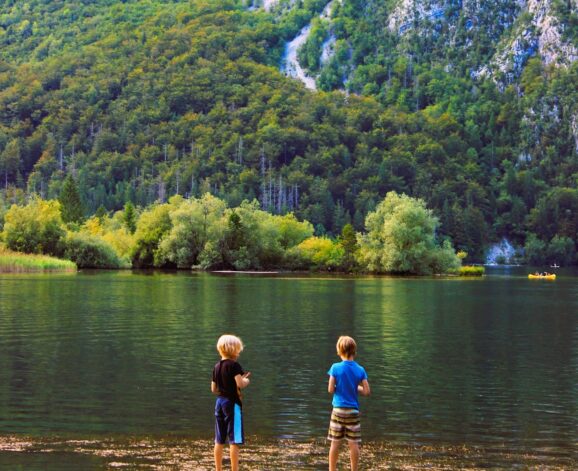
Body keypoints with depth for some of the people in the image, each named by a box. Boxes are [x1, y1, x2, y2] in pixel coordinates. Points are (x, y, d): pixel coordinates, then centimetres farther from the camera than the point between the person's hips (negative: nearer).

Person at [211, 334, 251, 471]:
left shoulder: (217, 367, 10)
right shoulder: (234, 365, -13)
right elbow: (240, 384, -23)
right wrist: (246, 381, -3)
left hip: (219, 402, 7)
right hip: (232, 403, -7)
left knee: (219, 441, 13)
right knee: (234, 441, -3)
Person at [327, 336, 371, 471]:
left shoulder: (336, 368, -8)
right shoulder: (360, 370, -2)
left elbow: (330, 390, -9)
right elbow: (366, 391, -4)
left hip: (338, 409, -1)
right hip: (353, 410, 1)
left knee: (335, 442, 6)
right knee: (353, 443, 5)